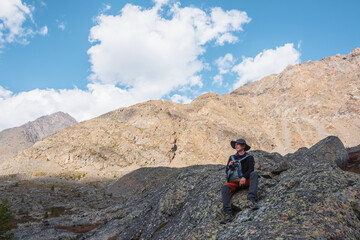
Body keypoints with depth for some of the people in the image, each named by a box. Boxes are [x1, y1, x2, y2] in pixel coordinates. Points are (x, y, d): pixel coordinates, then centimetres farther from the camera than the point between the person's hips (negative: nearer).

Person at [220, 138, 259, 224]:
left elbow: (251, 170, -4)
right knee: (225, 187, -29)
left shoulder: (249, 157, 12)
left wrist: (244, 177, -24)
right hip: (233, 182, 2)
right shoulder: (232, 157, 23)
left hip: (245, 181, -2)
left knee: (254, 174, -29)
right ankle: (228, 214, -41)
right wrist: (229, 166, -4)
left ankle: (251, 199, -44)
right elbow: (227, 172, 19)